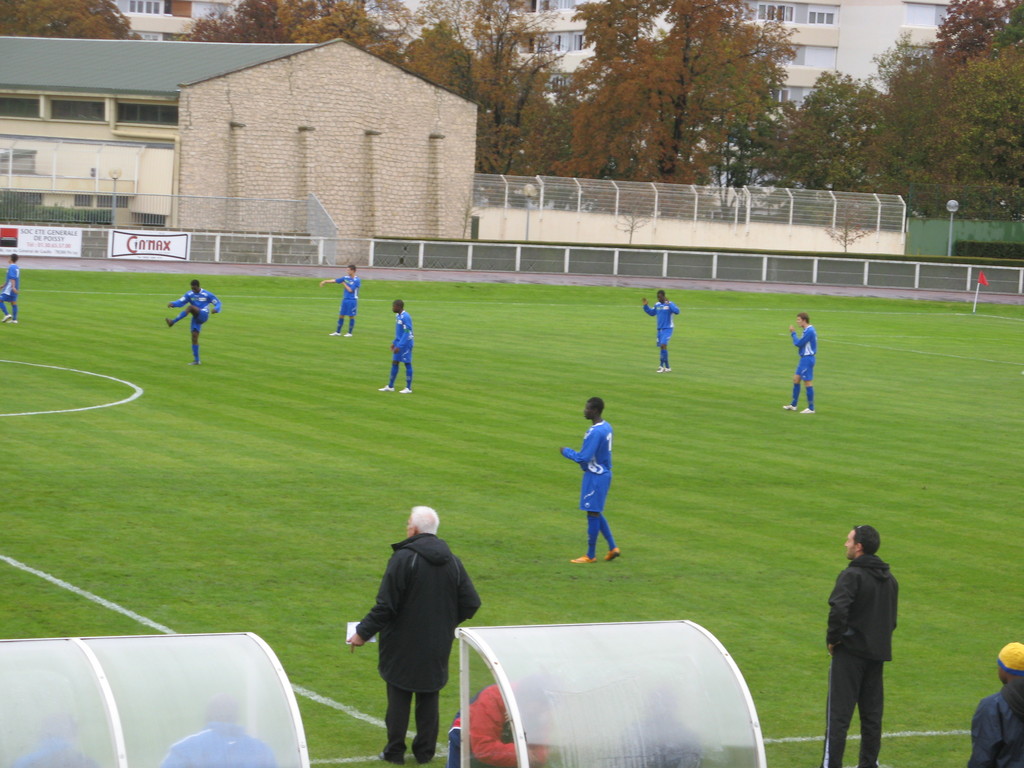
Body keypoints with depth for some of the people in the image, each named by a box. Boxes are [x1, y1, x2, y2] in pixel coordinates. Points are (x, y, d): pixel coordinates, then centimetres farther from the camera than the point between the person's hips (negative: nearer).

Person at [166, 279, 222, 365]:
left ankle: (172, 322, -32)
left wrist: (216, 309, -21)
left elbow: (217, 303, 2)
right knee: (194, 336, -2)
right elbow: (181, 302, 0)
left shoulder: (207, 294, -4)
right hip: (196, 318, 6)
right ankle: (196, 360, 4)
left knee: (190, 307, -30)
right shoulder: (189, 294, 7)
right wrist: (173, 304, -21)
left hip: (203, 315, -6)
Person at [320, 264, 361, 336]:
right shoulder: (346, 278, 6)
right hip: (345, 300, 5)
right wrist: (325, 281, 1)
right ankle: (338, 332, 14)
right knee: (341, 316, 7)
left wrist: (344, 284, -4)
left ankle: (350, 333, 11)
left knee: (351, 316, 2)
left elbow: (350, 290, -15)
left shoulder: (357, 280, -11)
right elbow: (335, 280, 6)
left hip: (352, 300, -5)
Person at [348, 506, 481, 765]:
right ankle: (425, 751, 17)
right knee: (429, 699, 13)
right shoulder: (452, 562, 2)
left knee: (399, 698, 6)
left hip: (403, 645, -5)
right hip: (438, 647, 5)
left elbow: (386, 605, -18)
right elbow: (471, 603, 4)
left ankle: (395, 751, 10)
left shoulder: (403, 559, -16)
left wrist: (363, 632, -8)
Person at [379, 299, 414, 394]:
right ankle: (390, 386, 18)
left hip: (405, 344, -9)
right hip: (399, 344, 9)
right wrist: (394, 343, 21)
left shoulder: (405, 317, -20)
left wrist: (399, 346, -24)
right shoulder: (398, 316, 9)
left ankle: (408, 388, 6)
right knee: (394, 363, 11)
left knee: (407, 364, -1)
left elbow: (407, 333, -23)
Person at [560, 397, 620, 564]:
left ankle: (590, 555, 7)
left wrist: (566, 452, -9)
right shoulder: (607, 427, 7)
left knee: (593, 514, -1)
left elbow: (583, 457, -24)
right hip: (604, 473, 10)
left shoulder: (595, 432, -23)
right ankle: (612, 548, 18)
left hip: (595, 476, -10)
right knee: (596, 513, 18)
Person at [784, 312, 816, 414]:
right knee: (796, 379, 15)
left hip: (807, 359, -10)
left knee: (808, 382, -4)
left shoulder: (809, 331, -20)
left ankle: (811, 408, 1)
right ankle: (793, 405, 23)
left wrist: (793, 333, -8)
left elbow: (798, 343, -18)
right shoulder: (808, 330, 12)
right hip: (804, 358, 10)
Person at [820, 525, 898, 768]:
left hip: (850, 652, -7)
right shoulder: (889, 578, 12)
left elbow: (838, 610, -27)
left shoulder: (852, 575, -14)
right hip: (878, 653, 7)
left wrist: (833, 638, -14)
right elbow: (892, 618, 18)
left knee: (838, 713, -5)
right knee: (872, 714, 12)